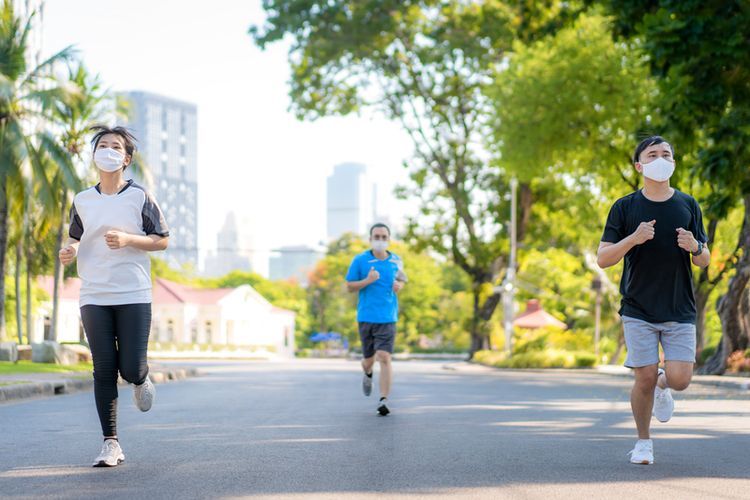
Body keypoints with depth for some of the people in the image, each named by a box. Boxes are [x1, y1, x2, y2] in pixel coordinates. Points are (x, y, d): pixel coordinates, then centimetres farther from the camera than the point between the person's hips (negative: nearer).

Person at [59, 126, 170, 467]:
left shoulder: (140, 197, 0)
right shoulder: (82, 201, 9)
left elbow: (162, 240, 3)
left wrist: (128, 239, -14)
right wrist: (69, 252, -3)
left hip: (134, 296, -2)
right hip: (94, 297, 2)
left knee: (130, 369, -6)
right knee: (104, 370, -2)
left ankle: (142, 379, 33)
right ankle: (110, 444, 5)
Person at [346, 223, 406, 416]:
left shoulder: (396, 261, 6)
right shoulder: (360, 260, -2)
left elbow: (401, 280, 22)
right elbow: (349, 286, 1)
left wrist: (399, 286, -2)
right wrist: (367, 281, -17)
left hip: (388, 318, 0)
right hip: (366, 317, 0)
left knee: (384, 358, -14)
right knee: (368, 359, 11)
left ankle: (384, 401, -12)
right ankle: (368, 375, 48)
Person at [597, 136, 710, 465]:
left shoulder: (688, 205, 6)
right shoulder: (624, 208, 0)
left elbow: (704, 261, 10)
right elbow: (603, 259, -4)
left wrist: (695, 247, -13)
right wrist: (633, 239, -20)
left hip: (680, 311, 2)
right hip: (638, 311, -1)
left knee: (680, 380, -9)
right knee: (644, 379, -5)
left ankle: (663, 386, 28)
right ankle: (644, 441, 19)